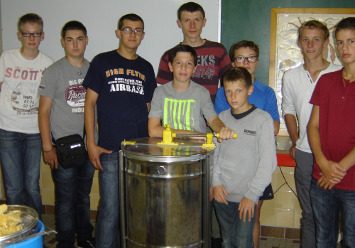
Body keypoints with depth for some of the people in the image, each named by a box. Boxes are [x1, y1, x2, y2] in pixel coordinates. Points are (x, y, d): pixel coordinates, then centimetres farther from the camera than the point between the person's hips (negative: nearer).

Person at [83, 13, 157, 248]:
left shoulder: (146, 68, 14)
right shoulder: (103, 62, 4)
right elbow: (90, 103, 2)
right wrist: (91, 144, -5)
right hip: (110, 149, -3)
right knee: (110, 208, 0)